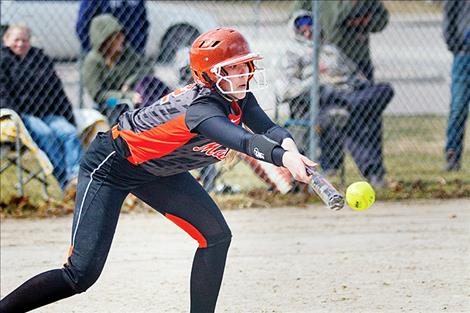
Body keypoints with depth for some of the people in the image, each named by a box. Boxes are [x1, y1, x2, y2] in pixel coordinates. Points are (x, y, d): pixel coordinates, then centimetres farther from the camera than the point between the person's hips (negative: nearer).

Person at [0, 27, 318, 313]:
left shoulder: (240, 99, -10)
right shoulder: (202, 108, -36)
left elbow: (268, 128, -23)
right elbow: (243, 141, -54)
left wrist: (290, 147, -46)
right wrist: (283, 157, -71)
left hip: (155, 169, 9)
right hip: (110, 167, -9)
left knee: (216, 236, -1)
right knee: (82, 274, -15)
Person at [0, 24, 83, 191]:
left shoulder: (41, 58, 21)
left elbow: (57, 89, 22)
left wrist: (70, 118, 13)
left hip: (48, 113, 5)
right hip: (23, 114, -5)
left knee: (69, 132, -24)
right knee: (45, 134, -31)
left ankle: (76, 175, -43)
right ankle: (65, 182, -39)